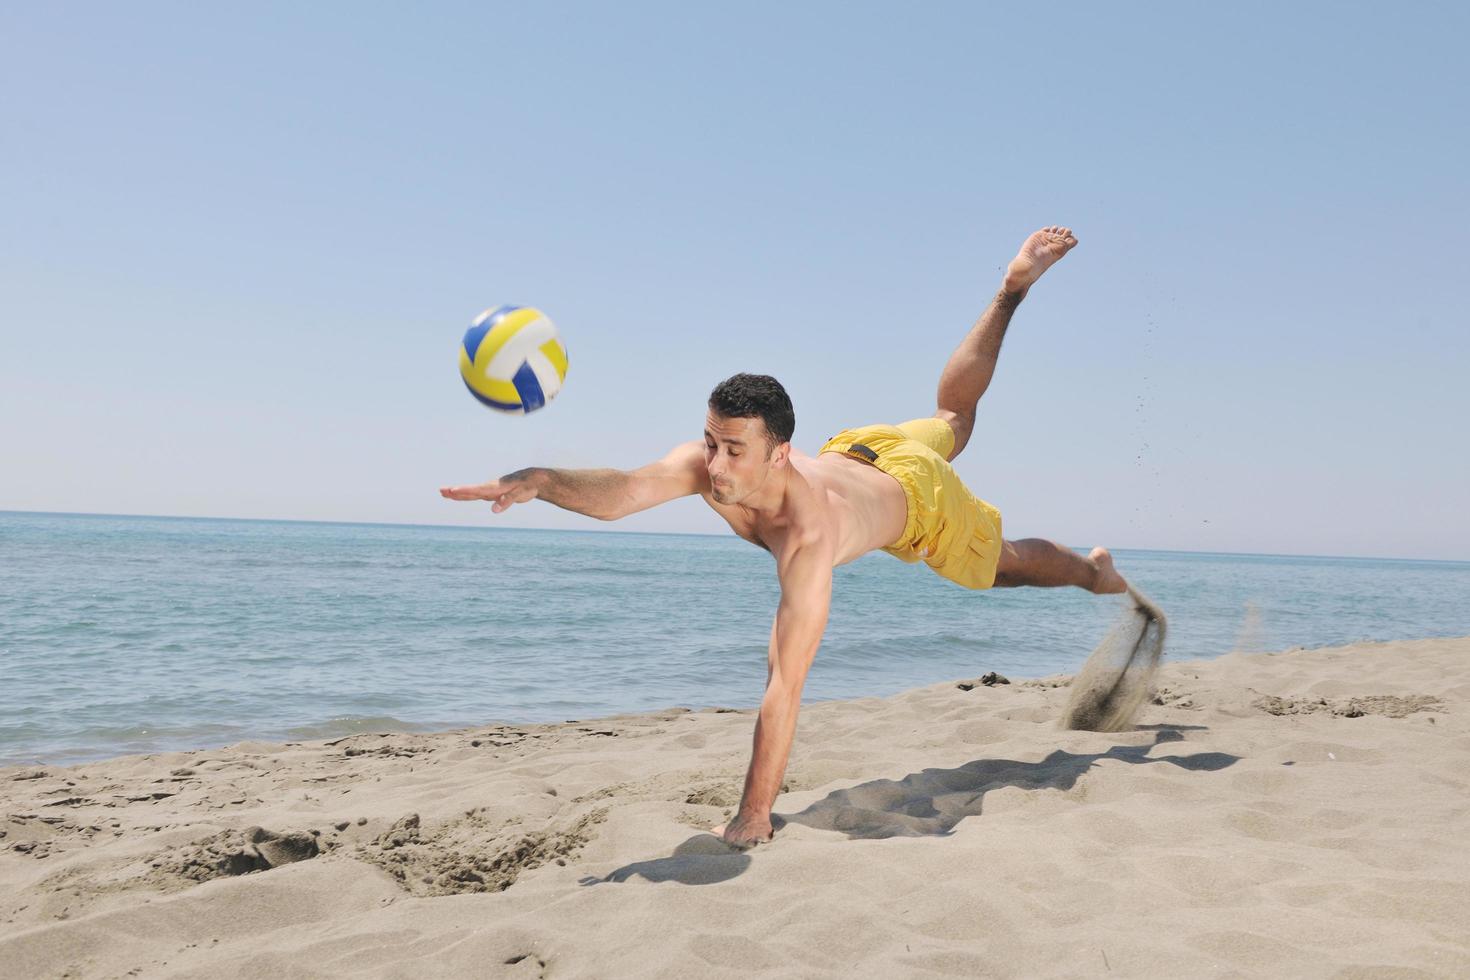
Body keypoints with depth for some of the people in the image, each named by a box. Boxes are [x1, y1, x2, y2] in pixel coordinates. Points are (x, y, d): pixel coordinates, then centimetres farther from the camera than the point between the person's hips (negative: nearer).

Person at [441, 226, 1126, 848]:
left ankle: (1094, 571, 52)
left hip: (920, 501, -5)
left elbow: (785, 686, -52)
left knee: (1006, 564, 21)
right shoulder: (706, 463, -38)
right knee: (953, 419, 33)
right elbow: (620, 493, -53)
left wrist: (753, 819, -50)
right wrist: (541, 480, -74)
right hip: (858, 453, 5)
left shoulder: (809, 536, -51)